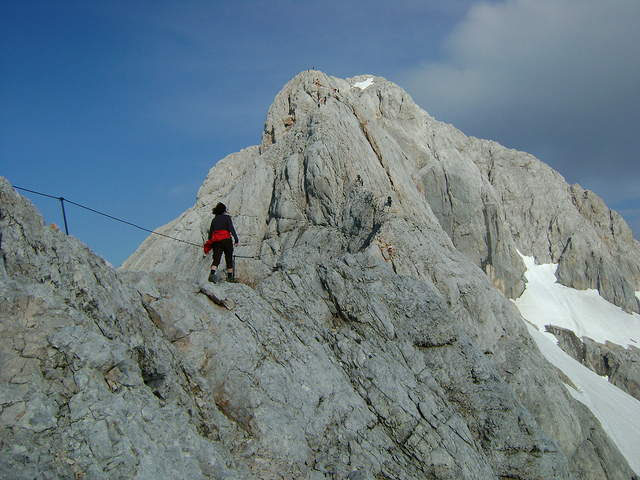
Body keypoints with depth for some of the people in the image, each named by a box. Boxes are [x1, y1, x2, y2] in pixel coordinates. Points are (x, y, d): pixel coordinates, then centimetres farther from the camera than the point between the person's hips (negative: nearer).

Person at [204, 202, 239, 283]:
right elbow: (231, 228, -9)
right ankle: (229, 277, 12)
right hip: (226, 240, -3)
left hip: (216, 241, 3)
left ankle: (212, 273, -29)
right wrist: (236, 239, -10)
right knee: (229, 259, 8)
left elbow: (210, 232, 15)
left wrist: (210, 245, 20)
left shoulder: (214, 220, 16)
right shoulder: (227, 217, 4)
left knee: (216, 259, -6)